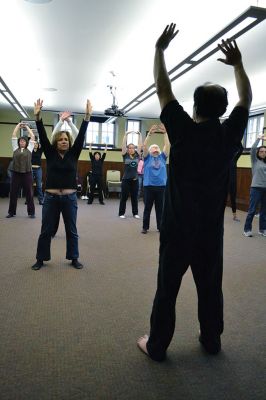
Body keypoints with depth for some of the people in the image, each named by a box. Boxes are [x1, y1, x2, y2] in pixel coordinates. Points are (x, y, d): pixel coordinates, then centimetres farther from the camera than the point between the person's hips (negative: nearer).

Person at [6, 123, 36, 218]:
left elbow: (32, 137, 6)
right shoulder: (15, 148, 11)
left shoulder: (29, 148, 8)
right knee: (13, 193, 7)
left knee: (29, 193, 3)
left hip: (27, 173, -2)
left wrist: (27, 127, 15)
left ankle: (31, 212, 11)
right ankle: (11, 212, 18)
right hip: (16, 173, 2)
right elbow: (13, 136, 11)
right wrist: (18, 126, 17)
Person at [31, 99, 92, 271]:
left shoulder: (73, 154, 4)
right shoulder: (50, 154, 3)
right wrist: (38, 116, -18)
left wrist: (87, 116, -12)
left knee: (72, 230, 10)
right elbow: (42, 135, -7)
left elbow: (81, 136, -4)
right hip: (51, 197, 0)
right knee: (46, 231, 8)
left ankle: (74, 258, 24)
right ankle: (41, 259, 24)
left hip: (70, 198, 1)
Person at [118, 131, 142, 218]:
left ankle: (135, 213, 19)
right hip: (126, 179, -2)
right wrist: (126, 135, -12)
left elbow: (140, 145, 2)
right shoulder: (125, 155, 0)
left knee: (134, 197, 10)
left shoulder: (137, 155, 6)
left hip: (135, 179, 2)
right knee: (124, 197, 3)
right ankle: (121, 213, 13)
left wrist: (139, 135, -2)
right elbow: (123, 144, -7)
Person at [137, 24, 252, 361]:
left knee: (167, 290, 8)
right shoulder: (229, 135, -4)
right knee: (210, 288, 17)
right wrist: (238, 64, 20)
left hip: (177, 230, -3)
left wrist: (159, 49, 8)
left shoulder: (183, 132, -11)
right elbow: (246, 99, 14)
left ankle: (156, 346, 22)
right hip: (211, 231, 3)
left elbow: (163, 90, -2)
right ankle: (211, 341, 34)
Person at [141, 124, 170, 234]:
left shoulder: (162, 157, 12)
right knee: (147, 208, 5)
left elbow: (167, 145, 4)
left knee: (160, 208, 9)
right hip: (149, 186, -2)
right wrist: (150, 133, -12)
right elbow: (144, 145, -5)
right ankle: (145, 227, 13)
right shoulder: (147, 157, 7)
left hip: (161, 186, 2)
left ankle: (160, 227, 19)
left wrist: (165, 133, -4)